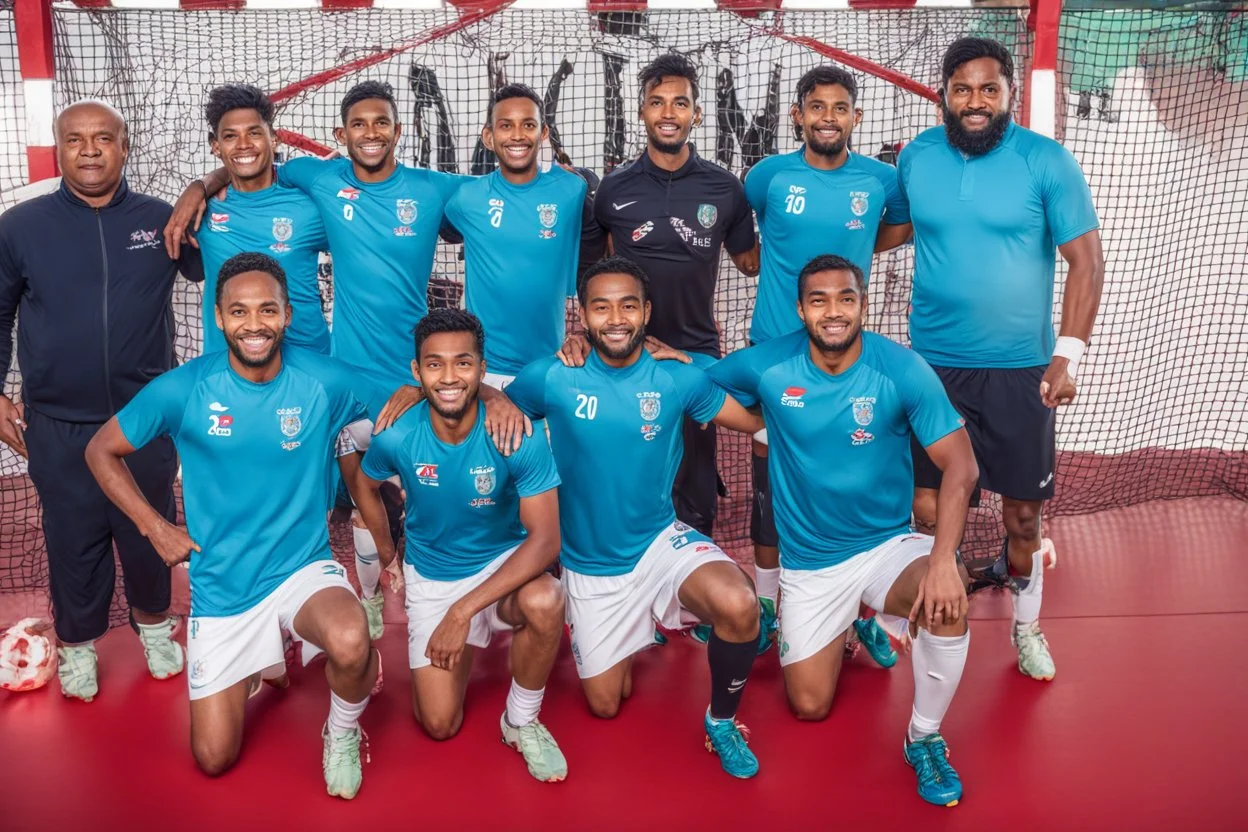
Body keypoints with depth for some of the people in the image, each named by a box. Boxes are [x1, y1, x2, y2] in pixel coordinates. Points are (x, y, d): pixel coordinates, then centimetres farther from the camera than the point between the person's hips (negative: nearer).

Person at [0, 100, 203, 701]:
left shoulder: (162, 221, -2)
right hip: (59, 427, 0)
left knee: (149, 531, 14)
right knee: (73, 539, 10)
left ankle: (154, 623, 37)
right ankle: (77, 644, 31)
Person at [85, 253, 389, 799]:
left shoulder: (324, 381, -13)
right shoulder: (183, 389, -11)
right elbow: (101, 451, 3)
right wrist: (154, 527, -2)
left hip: (303, 567, -1)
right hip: (221, 587, 2)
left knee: (350, 644, -36)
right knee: (214, 760, 6)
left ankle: (342, 731, 0)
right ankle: (258, 666, 38)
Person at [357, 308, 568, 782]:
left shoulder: (519, 437, -25)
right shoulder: (397, 438, -19)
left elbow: (545, 539, -28)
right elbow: (367, 487, 5)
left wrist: (463, 610, -32)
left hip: (504, 563, -1)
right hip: (430, 576, 2)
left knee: (545, 602, -36)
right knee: (439, 724, -3)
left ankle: (521, 722, -6)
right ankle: (462, 646, 31)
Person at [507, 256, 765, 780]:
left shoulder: (678, 378, -10)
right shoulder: (552, 378, -13)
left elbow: (756, 420, -5)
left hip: (661, 542, -1)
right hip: (589, 566, 1)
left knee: (740, 607, -32)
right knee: (605, 705, 12)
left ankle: (722, 720, -2)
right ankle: (635, 632, 46)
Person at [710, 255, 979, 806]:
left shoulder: (902, 369, -17)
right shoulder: (766, 366, -13)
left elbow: (960, 465, -21)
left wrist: (943, 559, -32)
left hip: (887, 545, -1)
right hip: (808, 562, 2)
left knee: (946, 603, -34)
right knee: (808, 706, 5)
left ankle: (925, 738, -7)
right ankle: (840, 626, 40)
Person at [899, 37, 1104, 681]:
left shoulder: (1048, 162, -7)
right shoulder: (915, 157, 1)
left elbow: (1086, 261, -6)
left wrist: (1068, 355, -12)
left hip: (1018, 370, -1)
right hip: (931, 363, 2)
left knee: (1023, 512, 7)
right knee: (925, 507, 3)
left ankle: (1026, 626, 31)